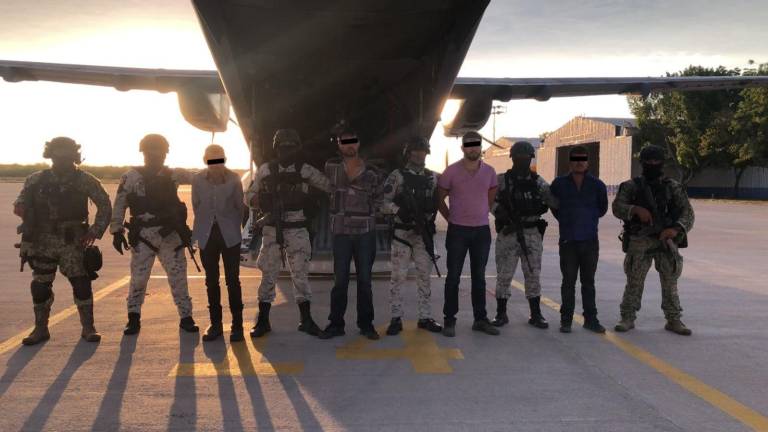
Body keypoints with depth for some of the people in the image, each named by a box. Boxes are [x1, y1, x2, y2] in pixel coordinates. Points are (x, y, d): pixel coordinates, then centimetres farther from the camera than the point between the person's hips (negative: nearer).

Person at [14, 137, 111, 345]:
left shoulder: (84, 180, 0)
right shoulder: (37, 180, 7)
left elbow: (104, 205, 4)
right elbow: (22, 201, 13)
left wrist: (95, 230, -5)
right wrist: (19, 206, -12)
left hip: (73, 241, -2)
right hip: (42, 240, 2)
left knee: (81, 283, -5)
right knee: (40, 285, 5)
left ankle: (88, 327, 6)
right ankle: (40, 329, 19)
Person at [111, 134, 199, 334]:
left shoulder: (173, 175, 7)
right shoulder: (131, 177, -1)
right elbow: (119, 205, 1)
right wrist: (117, 230, -3)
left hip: (171, 235, 2)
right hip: (143, 236, -2)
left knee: (178, 278, 5)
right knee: (138, 279, 2)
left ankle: (186, 317, 14)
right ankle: (133, 319, 18)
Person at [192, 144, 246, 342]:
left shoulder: (234, 178, -6)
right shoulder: (198, 179, -2)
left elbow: (240, 206, 1)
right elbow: (196, 206, 6)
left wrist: (234, 227, 5)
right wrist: (202, 226, 9)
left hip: (230, 235, -2)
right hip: (207, 236, 2)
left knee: (233, 280, 0)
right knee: (211, 281, 9)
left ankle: (237, 325, 9)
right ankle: (215, 324, 20)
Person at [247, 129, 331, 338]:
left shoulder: (305, 170, 2)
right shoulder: (265, 169, 5)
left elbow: (330, 185, 1)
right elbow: (250, 195, 9)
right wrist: (261, 202, -11)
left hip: (297, 229, -1)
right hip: (272, 229, 1)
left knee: (301, 274, 1)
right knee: (268, 275, 5)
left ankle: (306, 319, 12)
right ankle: (263, 321, 16)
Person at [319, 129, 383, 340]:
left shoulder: (371, 173, 1)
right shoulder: (331, 167, 1)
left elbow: (378, 199, 14)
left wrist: (366, 213, 5)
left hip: (365, 232, 0)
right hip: (340, 232, 0)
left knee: (365, 280, 6)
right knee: (340, 280, 3)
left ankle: (366, 323, 17)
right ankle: (336, 324, 14)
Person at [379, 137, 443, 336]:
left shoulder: (432, 177, 10)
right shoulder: (397, 176, -2)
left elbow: (435, 204, 14)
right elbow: (383, 203, -6)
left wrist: (429, 220, -1)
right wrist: (398, 209, -22)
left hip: (424, 233, 4)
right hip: (402, 233, -4)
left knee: (425, 276, 8)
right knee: (398, 276, -2)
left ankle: (425, 317, 17)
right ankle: (396, 319, 7)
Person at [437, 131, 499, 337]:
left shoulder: (489, 171, 4)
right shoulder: (451, 171, -5)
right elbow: (440, 200, 3)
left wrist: (481, 215, 10)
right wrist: (451, 218, 1)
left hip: (482, 230, 3)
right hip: (458, 230, -3)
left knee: (479, 277, 10)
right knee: (453, 276, 1)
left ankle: (480, 319, 20)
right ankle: (449, 320, 9)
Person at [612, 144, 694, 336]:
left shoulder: (673, 188, 5)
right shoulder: (631, 186, 3)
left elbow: (687, 213, -2)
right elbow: (617, 207, -7)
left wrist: (676, 228, -21)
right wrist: (636, 209, -26)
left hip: (666, 241, 1)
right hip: (639, 242, -1)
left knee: (670, 282, 6)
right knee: (634, 282, 1)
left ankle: (673, 320, 17)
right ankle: (627, 319, 11)